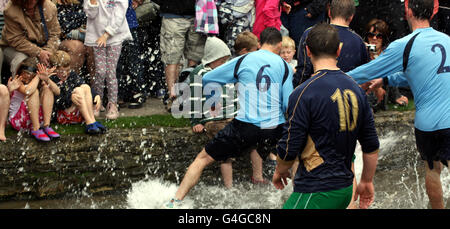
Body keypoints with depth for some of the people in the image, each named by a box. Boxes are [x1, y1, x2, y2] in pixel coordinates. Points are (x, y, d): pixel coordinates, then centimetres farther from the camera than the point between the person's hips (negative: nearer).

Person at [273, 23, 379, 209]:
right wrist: (367, 182, 24)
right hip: (345, 188, 8)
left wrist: (279, 171, 10)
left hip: (316, 192, -8)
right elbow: (372, 146, 12)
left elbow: (289, 148, -11)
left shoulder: (304, 93, -13)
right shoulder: (357, 90, 8)